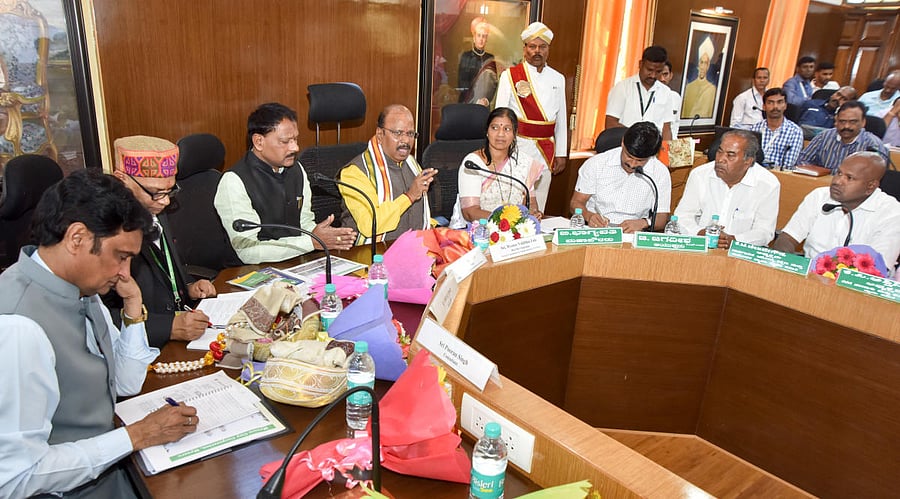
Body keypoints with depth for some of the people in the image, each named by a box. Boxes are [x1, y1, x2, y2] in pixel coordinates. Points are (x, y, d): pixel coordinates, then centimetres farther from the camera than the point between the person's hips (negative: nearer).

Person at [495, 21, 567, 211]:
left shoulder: (557, 79, 12)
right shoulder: (510, 76, 2)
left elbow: (561, 119, 13)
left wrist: (561, 154, 11)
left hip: (546, 150, 4)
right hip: (518, 146, -3)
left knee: (538, 209, 7)